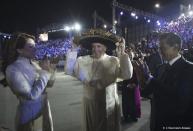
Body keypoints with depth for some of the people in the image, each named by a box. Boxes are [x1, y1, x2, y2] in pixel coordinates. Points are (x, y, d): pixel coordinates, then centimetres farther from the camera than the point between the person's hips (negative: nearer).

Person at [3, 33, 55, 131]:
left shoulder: (33, 64, 1)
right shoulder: (13, 69, -19)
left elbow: (49, 83, 8)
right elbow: (32, 95, -26)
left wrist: (50, 72, -12)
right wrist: (44, 72, -21)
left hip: (44, 110, 7)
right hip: (30, 115, -7)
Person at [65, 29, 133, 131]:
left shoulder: (114, 61, -6)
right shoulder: (83, 61, -2)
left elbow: (127, 75, -17)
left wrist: (122, 54, -24)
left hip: (110, 105, 0)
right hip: (90, 105, 1)